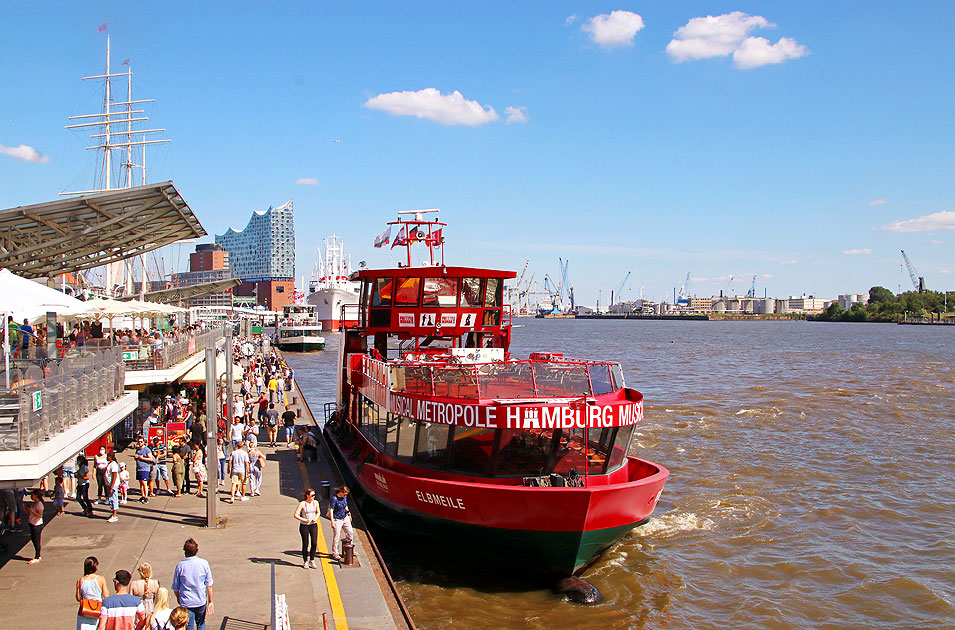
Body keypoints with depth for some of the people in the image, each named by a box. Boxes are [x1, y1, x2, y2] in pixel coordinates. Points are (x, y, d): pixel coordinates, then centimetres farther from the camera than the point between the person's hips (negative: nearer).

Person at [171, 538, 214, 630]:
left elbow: (175, 587, 0)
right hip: (201, 602, 1)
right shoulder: (204, 563, -9)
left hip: (186, 603, -1)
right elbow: (209, 584, -6)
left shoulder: (180, 565, -10)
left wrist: (178, 598, 19)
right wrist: (210, 601, 3)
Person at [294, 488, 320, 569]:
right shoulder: (302, 504, -13)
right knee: (305, 544, 3)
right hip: (304, 526, -4)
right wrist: (305, 520, -20)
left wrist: (316, 518, -4)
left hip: (313, 525, 4)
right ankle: (305, 562, 19)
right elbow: (295, 515, -13)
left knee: (314, 543, -1)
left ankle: (312, 561, 15)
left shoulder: (315, 502, 1)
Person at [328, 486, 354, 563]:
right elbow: (331, 511, -18)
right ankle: (335, 553, 13)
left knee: (350, 533, 11)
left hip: (345, 518, 7)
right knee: (337, 536, -1)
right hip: (337, 519, -7)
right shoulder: (334, 499, -20)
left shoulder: (345, 497, 1)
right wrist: (332, 522, -19)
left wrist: (349, 514, 18)